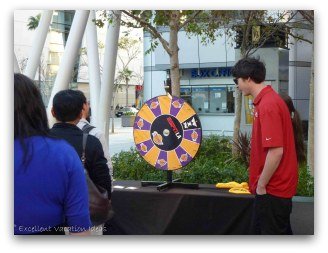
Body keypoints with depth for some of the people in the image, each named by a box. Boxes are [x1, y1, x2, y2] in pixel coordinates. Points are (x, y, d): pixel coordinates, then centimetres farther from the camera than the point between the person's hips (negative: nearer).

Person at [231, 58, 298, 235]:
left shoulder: (268, 105, -21)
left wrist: (261, 185, -17)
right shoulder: (266, 101, 10)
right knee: (259, 231, 19)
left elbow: (276, 151, -27)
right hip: (272, 186, 10)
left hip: (272, 189, -10)